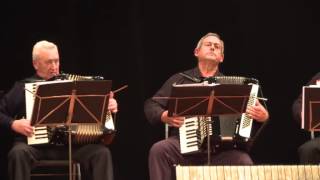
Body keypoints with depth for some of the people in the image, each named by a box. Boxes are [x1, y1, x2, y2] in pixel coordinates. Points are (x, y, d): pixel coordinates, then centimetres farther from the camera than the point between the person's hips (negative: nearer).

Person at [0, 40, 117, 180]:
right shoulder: (23, 87, 11)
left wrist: (109, 105, 4)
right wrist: (13, 124, -9)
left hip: (71, 145, 2)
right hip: (36, 145, -2)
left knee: (102, 152, -22)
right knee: (19, 152, -35)